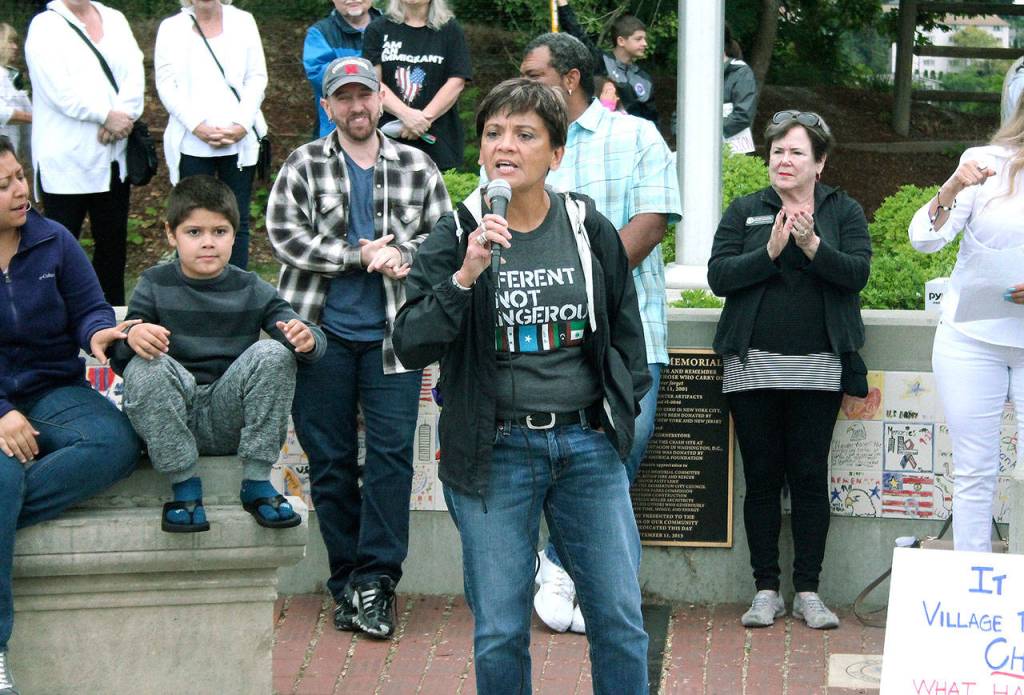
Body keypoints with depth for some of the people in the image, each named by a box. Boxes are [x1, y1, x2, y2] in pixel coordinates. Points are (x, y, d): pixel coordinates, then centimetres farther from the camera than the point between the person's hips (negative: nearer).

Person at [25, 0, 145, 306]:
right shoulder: (45, 26, -5)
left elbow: (135, 74, 2)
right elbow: (60, 91, -15)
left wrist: (123, 116, -15)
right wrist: (108, 116, -14)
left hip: (113, 158, 6)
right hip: (66, 161, -5)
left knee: (113, 241, 13)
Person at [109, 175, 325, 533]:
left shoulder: (251, 290, 4)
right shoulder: (154, 286, 1)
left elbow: (301, 333, -4)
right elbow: (120, 360, -6)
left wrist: (307, 339, -30)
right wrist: (132, 337, -31)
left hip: (228, 418, 1)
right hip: (171, 416, -1)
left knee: (274, 354, -22)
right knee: (145, 367, -29)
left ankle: (257, 483, -15)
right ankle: (184, 486, -20)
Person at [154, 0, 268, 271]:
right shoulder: (171, 28, 7)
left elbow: (257, 78, 6)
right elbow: (166, 85, 0)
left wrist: (242, 125, -8)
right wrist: (197, 126, -12)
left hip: (240, 140, 1)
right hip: (192, 144, -1)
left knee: (238, 220, 3)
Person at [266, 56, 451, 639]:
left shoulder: (418, 168, 10)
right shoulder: (303, 166, 6)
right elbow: (284, 234, -6)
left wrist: (402, 255, -11)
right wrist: (362, 255, -12)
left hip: (393, 334, 0)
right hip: (322, 334, 0)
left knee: (392, 454, -7)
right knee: (330, 461, 4)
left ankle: (376, 580, -4)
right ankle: (348, 581, 13)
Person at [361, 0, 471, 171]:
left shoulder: (450, 30, 10)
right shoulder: (377, 29, 11)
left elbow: (456, 83, 1)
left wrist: (426, 117, -12)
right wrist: (406, 114, -16)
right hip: (388, 136, 0)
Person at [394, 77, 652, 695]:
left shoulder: (590, 229, 4)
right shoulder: (456, 237, -3)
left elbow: (624, 328, 18)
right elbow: (411, 346, -12)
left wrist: (625, 407, 12)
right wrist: (466, 275, -23)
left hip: (587, 442, 2)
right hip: (496, 452, -2)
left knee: (621, 620, 4)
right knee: (500, 633, 3)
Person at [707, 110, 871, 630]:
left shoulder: (844, 212, 9)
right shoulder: (744, 211, 10)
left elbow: (858, 272, -6)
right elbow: (718, 276, -3)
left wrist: (812, 245, -20)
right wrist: (771, 251, -14)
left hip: (818, 368, -1)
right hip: (753, 367, 1)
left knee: (810, 478, 1)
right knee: (761, 479, 3)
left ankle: (808, 592, 8)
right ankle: (766, 591, 10)